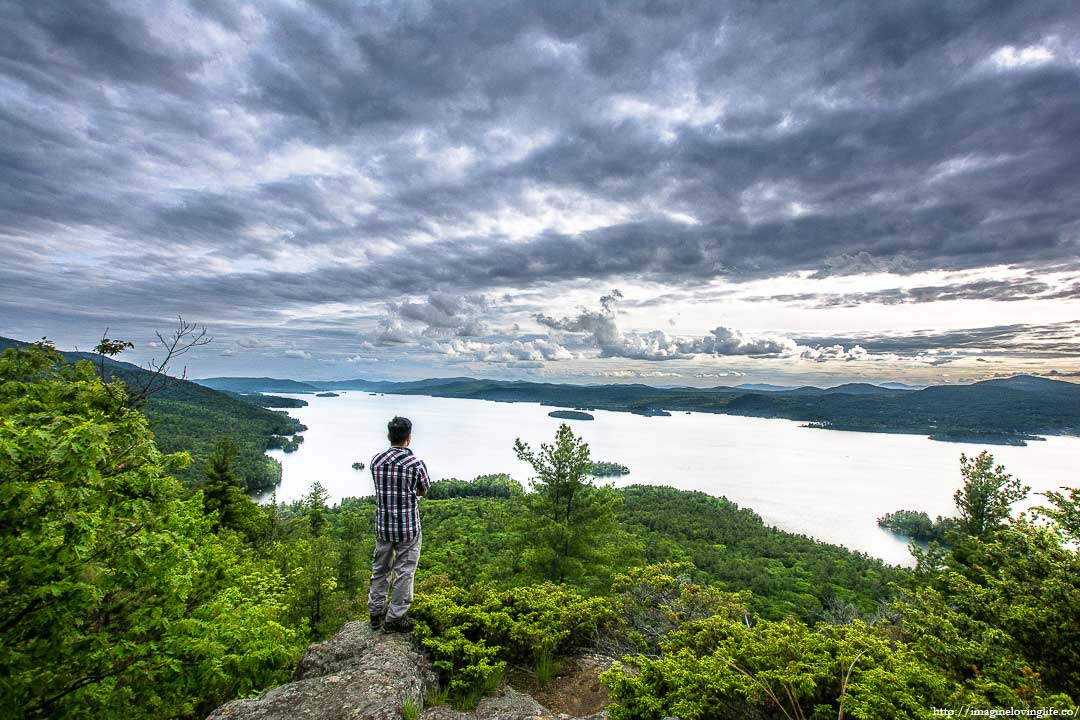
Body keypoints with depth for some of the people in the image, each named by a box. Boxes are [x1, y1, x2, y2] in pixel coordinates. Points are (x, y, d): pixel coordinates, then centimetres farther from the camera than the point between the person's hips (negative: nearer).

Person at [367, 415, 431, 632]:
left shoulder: (376, 460, -4)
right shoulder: (416, 463, -17)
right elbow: (424, 491, -1)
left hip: (382, 525, 5)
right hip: (408, 527, -4)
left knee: (380, 569, 20)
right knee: (404, 572, 10)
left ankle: (376, 612, 33)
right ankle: (394, 618, 20)